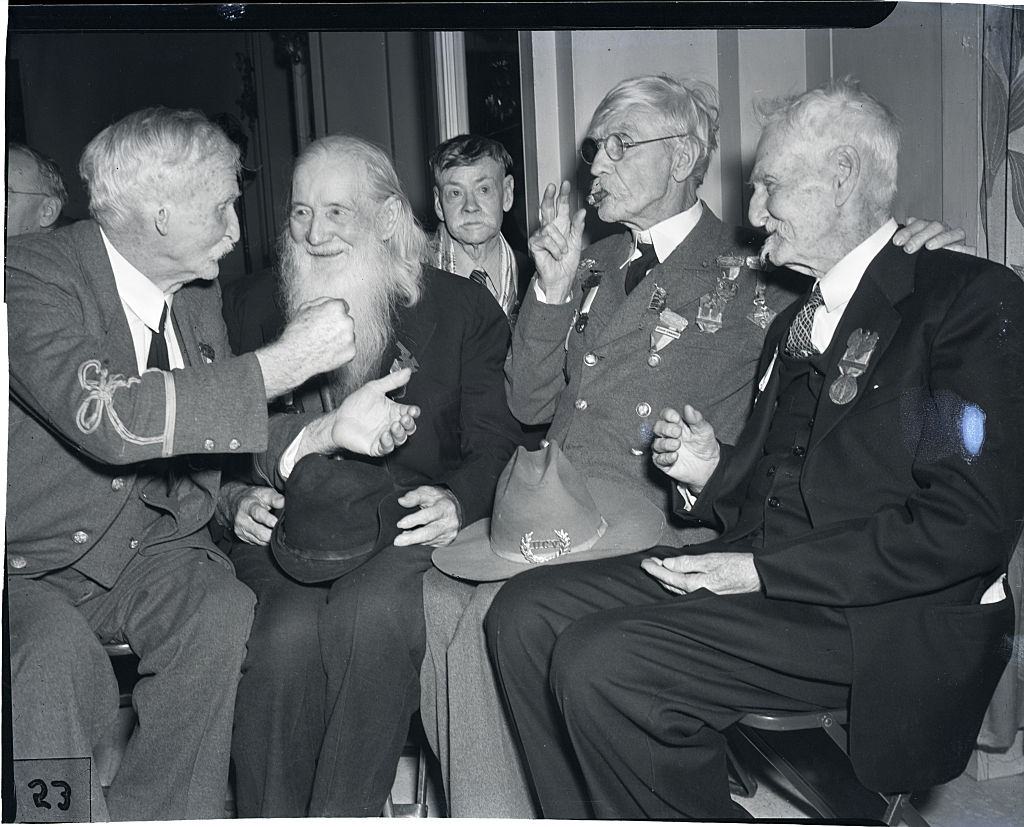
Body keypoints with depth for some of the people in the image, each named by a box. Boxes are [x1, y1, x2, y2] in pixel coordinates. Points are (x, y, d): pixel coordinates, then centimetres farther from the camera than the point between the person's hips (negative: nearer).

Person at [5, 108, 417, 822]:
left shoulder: (199, 290, 6)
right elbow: (106, 416, -34)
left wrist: (328, 431, -8)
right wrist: (287, 360, -29)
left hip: (154, 550, 5)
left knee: (222, 612, -25)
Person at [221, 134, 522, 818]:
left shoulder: (462, 307, 8)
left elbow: (495, 441, 3)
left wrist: (458, 500, -18)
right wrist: (239, 497, -6)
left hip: (408, 518, -1)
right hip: (287, 523, 2)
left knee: (371, 609, -33)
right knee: (291, 628, -30)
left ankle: (342, 812, -15)